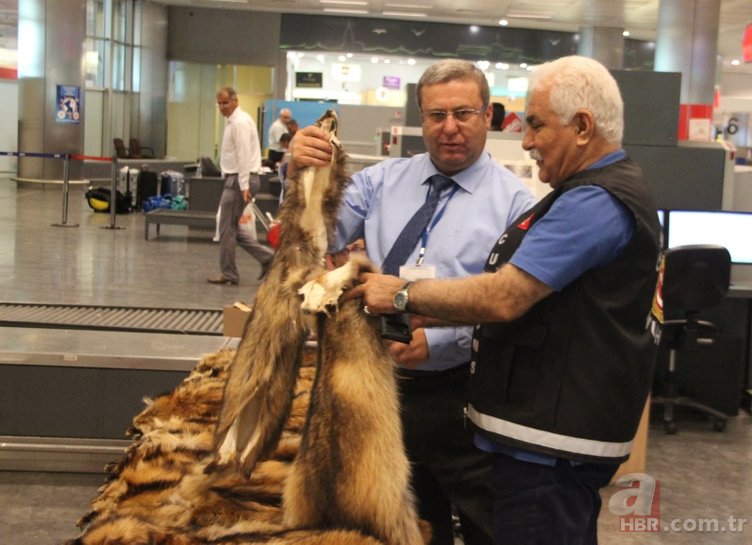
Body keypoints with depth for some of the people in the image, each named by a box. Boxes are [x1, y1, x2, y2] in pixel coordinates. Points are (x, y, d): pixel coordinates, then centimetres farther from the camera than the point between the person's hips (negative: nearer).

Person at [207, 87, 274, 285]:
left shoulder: (240, 123, -15)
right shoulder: (233, 121, 16)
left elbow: (244, 156, -21)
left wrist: (244, 186, -24)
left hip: (238, 180, -10)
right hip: (235, 179, 10)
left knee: (228, 228, -1)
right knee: (232, 228, 12)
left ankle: (228, 274, 8)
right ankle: (266, 256, 13)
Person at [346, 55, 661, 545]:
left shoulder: (597, 202, -19)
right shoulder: (609, 189, 16)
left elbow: (503, 298, -24)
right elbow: (523, 300, 17)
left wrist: (404, 296, -12)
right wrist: (429, 317, 8)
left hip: (551, 440, -11)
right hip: (565, 428, 11)